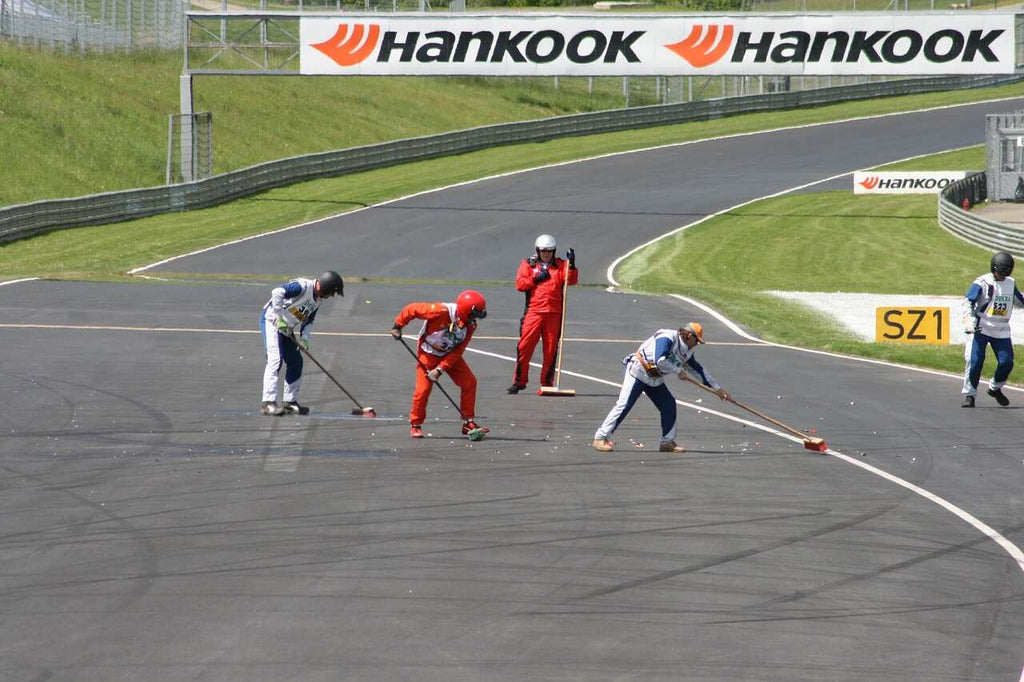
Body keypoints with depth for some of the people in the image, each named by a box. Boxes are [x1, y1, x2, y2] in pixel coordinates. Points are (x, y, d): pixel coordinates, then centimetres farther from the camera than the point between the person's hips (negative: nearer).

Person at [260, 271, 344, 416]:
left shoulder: (318, 300, 8)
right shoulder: (303, 286, -21)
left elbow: (309, 321, 15)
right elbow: (277, 292, -33)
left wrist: (304, 338, -3)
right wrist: (281, 318, -30)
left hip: (286, 329, 10)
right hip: (271, 320, -10)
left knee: (296, 363, 9)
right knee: (275, 359, -20)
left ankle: (289, 401, 20)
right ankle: (268, 403, -24)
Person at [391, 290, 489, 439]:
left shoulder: (470, 325, -15)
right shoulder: (441, 312, -33)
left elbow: (457, 351, -14)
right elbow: (412, 309, -23)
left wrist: (440, 369, -21)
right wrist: (398, 326, -11)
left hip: (450, 354, 5)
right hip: (428, 353, -5)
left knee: (469, 382, -4)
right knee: (423, 388, -10)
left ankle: (468, 423, 7)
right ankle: (415, 425, 10)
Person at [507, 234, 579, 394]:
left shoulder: (559, 265, 13)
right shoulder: (528, 264, 11)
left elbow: (572, 280, -1)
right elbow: (520, 284, 0)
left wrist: (571, 265, -15)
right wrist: (537, 279, -10)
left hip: (554, 313, 1)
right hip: (533, 311, -1)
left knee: (551, 349, 4)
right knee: (525, 346, -6)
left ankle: (547, 382, 13)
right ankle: (519, 382, 0)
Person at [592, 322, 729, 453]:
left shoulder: (686, 351, 6)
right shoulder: (667, 338, -22)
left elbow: (698, 370, 16)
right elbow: (660, 361, -36)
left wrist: (717, 388, 17)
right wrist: (678, 370, -24)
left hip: (655, 380, 9)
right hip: (638, 373, -9)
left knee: (669, 405, 0)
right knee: (624, 405, -13)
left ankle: (667, 443, 10)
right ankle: (600, 439, -11)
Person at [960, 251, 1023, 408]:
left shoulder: (1010, 283, 8)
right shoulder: (982, 283, -11)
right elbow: (967, 301, -20)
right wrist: (970, 320, -34)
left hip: (1002, 331, 5)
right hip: (980, 329, -5)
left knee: (1007, 362, -3)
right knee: (975, 360, -13)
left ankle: (995, 388, 23)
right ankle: (969, 394, -1)